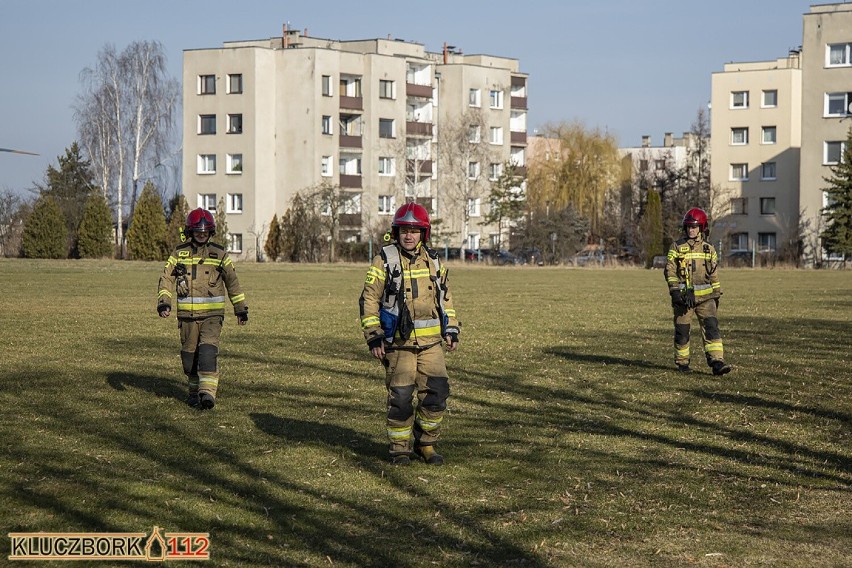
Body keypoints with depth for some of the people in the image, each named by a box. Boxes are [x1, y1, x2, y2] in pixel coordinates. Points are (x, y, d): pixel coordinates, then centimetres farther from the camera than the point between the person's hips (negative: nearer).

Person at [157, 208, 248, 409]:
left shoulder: (219, 254, 5)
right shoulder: (179, 253, 6)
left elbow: (233, 282, 12)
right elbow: (166, 279, 2)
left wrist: (241, 309, 12)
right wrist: (163, 302, -14)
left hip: (212, 314, -2)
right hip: (187, 314, 2)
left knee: (208, 350, -17)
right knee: (189, 354, 8)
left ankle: (207, 392, -23)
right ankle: (194, 390, 24)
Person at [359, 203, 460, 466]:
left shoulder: (433, 261, 11)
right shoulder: (385, 260, -4)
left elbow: (445, 296, 22)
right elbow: (369, 299, -3)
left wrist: (452, 329, 15)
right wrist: (373, 337, -9)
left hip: (431, 342, 4)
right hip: (399, 343, -4)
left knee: (436, 393, -1)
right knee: (401, 397, -2)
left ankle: (426, 444, 15)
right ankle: (400, 448, 12)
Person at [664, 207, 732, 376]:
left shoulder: (709, 249, 10)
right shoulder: (677, 247, 1)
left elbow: (714, 274, 16)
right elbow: (670, 271, -3)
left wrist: (716, 295, 13)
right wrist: (675, 291, -13)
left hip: (705, 297, 2)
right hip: (683, 297, -2)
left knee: (711, 327, -11)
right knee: (682, 331, 5)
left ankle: (717, 362, -18)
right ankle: (682, 363, 20)